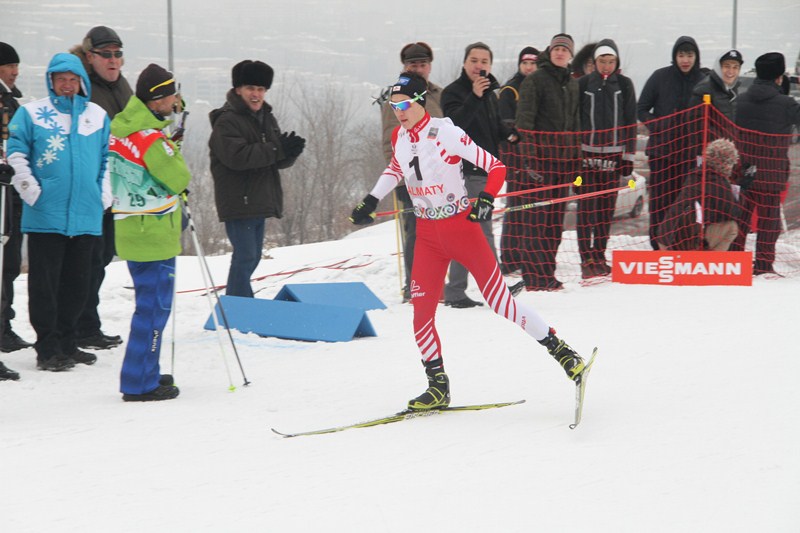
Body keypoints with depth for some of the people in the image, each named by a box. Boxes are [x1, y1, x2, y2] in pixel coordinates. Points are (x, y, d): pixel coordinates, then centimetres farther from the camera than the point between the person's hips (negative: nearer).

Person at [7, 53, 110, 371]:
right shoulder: (31, 114, 1)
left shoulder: (98, 116, 11)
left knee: (77, 284, 10)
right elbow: (15, 153, -2)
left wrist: (105, 194, 9)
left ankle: (66, 344, 21)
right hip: (45, 215, -4)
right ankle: (48, 349, 2)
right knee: (45, 284, -2)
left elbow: (109, 159, 18)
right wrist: (30, 190, -10)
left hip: (86, 214, 4)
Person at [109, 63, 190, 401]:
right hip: (153, 234, -9)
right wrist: (173, 151, 0)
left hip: (131, 230, 9)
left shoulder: (121, 125, 6)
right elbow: (179, 178, -14)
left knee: (151, 303, 19)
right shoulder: (150, 139, -22)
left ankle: (145, 373, 27)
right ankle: (139, 383, -1)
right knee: (154, 307, -3)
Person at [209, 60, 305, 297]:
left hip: (259, 202, 9)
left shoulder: (266, 119, 14)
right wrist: (277, 150, -27)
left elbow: (280, 161, 9)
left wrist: (291, 151, -15)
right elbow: (237, 156, -27)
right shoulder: (226, 121, -12)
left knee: (251, 256, 15)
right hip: (238, 202, -9)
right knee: (246, 256, -12)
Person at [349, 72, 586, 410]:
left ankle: (558, 348, 12)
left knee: (499, 301, -4)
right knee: (421, 313, -3)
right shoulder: (400, 137, 2)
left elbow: (496, 167, -16)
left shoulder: (446, 134, -17)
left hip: (462, 227, -5)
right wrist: (370, 202, 20)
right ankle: (438, 386, 8)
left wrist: (486, 200, -32)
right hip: (427, 236, 5)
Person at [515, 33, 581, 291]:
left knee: (556, 218, 7)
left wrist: (576, 158, 19)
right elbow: (524, 118, -9)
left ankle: (546, 272, 13)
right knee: (537, 217, -10)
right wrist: (528, 155, -17)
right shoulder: (535, 80, -3)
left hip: (564, 157, 7)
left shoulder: (573, 84, 18)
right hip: (540, 155, -7)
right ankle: (535, 275, -11)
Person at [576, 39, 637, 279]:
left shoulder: (624, 85, 7)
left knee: (607, 206, 4)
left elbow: (630, 122, 8)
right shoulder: (584, 84, 3)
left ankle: (599, 255, 12)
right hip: (586, 152, -2)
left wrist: (628, 156, 3)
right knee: (587, 205, -8)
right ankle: (586, 258, -8)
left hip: (613, 153, 2)